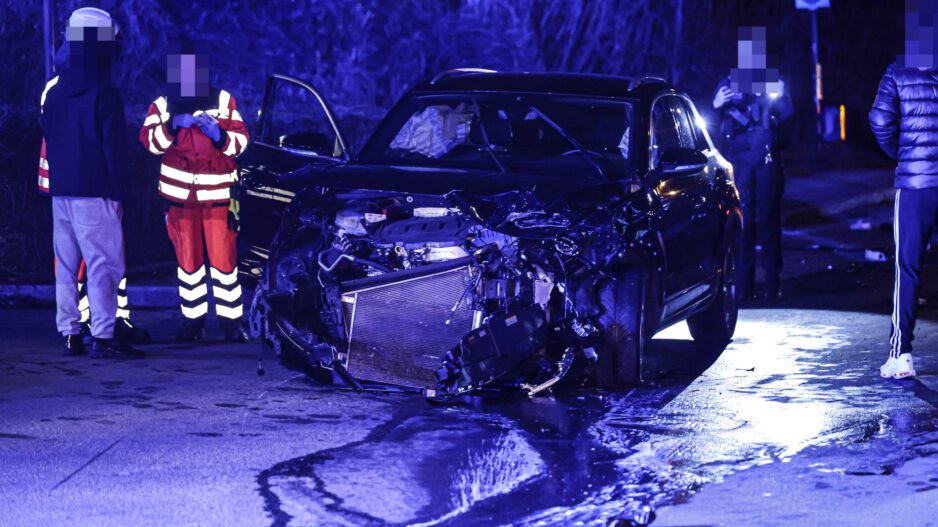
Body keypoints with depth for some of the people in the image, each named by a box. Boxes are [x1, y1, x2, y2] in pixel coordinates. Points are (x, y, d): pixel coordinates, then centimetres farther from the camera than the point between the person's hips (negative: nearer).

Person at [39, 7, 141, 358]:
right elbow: (113, 148, -12)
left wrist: (57, 180, 19)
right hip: (95, 193, -7)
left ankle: (70, 335, 13)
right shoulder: (104, 95, -11)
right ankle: (102, 337, -12)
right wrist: (117, 191, -7)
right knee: (104, 263, -7)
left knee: (66, 263, 11)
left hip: (60, 190, 7)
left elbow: (48, 141, 16)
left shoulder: (53, 92, 12)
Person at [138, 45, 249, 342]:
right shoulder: (162, 105, 5)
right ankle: (193, 319, 14)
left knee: (223, 259, -5)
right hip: (180, 195, 1)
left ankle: (231, 321, 1)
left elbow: (241, 141, 1)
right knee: (188, 261, 6)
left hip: (218, 194, -1)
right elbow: (150, 141, -9)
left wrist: (218, 134, -18)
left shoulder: (223, 101, 4)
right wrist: (173, 125, -26)